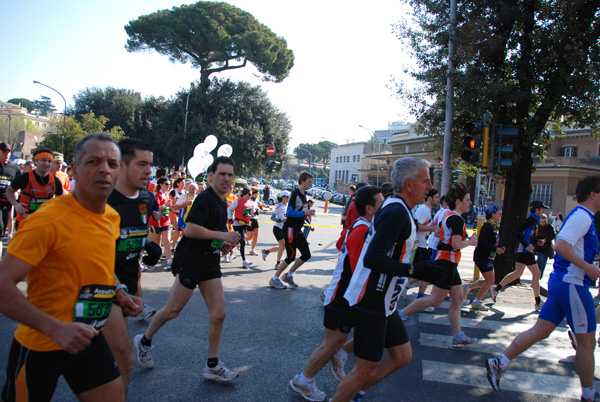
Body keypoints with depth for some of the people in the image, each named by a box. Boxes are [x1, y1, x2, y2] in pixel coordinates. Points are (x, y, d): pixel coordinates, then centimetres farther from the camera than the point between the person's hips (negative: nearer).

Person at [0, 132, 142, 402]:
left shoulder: (112, 218, 2)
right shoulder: (48, 220, -22)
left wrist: (120, 295, 4)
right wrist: (56, 328, -32)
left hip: (89, 340, 6)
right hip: (39, 346, -6)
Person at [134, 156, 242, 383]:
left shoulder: (222, 202, 13)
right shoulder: (205, 198, -15)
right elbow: (190, 229, -26)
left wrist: (222, 244, 11)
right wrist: (222, 235, -21)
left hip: (210, 262, 8)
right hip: (190, 260, -8)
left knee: (218, 314, 3)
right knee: (172, 311, 5)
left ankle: (212, 366, 14)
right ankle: (144, 341, 32)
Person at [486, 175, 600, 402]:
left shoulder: (580, 216, 18)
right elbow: (561, 245, -27)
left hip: (560, 282, 10)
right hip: (572, 284, -9)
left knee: (540, 331, 9)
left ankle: (499, 364, 8)